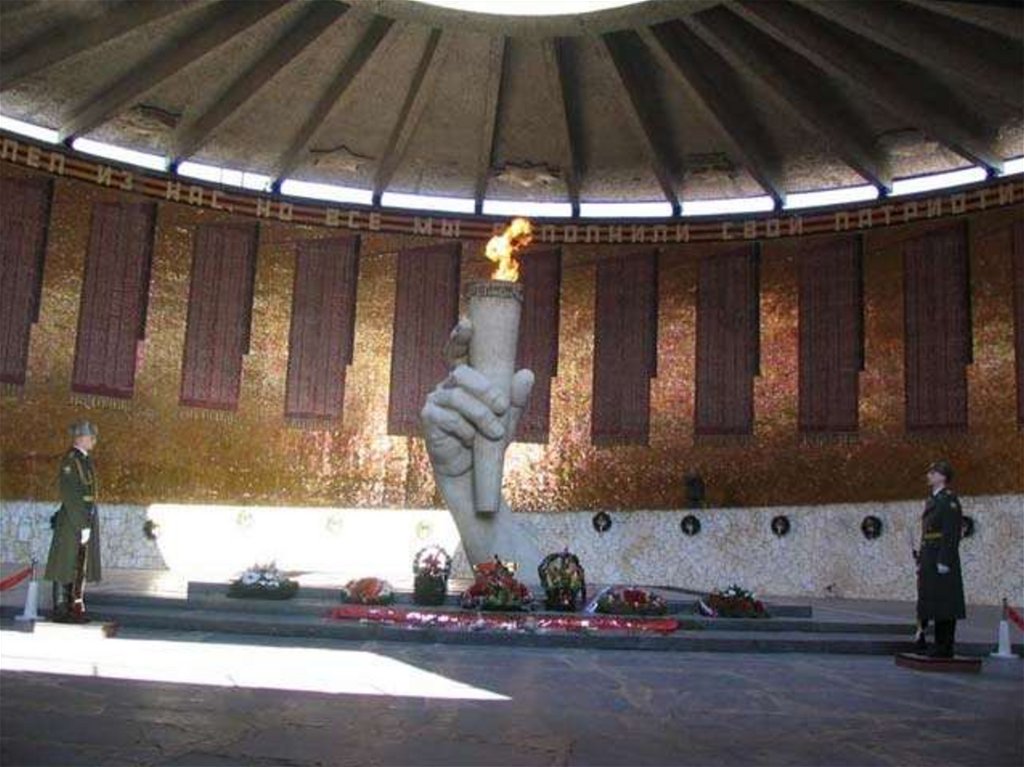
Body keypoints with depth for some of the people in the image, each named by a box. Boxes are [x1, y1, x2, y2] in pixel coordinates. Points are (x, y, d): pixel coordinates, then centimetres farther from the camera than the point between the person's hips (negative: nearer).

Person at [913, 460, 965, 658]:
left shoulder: (949, 499, -10)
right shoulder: (932, 500, 18)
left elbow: (951, 534, -17)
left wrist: (944, 561, -21)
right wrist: (920, 559, 18)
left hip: (942, 559, -9)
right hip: (929, 560, 9)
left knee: (944, 602, -4)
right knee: (930, 601, 11)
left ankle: (946, 647, 2)